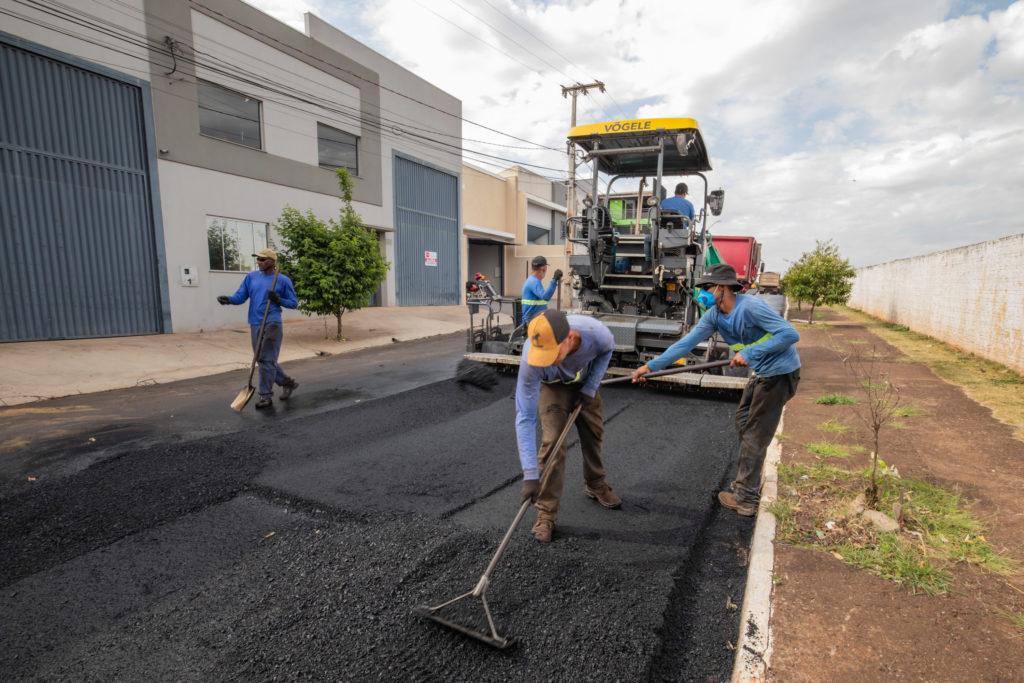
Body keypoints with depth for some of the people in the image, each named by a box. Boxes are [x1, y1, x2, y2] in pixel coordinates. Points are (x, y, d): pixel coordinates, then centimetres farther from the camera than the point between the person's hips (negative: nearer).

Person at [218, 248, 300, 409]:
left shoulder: (283, 280, -1)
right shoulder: (251, 277, 11)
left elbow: (293, 302, 2)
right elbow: (240, 296, 5)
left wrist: (278, 300, -14)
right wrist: (228, 299, -15)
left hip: (272, 324, -6)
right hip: (255, 324, 6)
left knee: (267, 360, -5)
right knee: (262, 359, 14)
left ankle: (266, 396, 3)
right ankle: (287, 382, 29)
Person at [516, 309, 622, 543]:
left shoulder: (595, 332, -40)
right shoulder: (531, 361, -44)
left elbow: (607, 350, -11)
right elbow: (525, 418, -39)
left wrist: (590, 388, -17)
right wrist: (530, 475, -41)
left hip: (584, 381, 3)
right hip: (551, 386, -2)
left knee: (594, 431, 9)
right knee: (552, 441, -15)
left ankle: (595, 485, 38)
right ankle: (546, 512, 1)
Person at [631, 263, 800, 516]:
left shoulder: (750, 306, -25)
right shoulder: (713, 316, -2)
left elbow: (791, 334, -26)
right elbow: (686, 343, -4)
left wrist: (750, 353, -31)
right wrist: (651, 366, -9)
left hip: (780, 373, -9)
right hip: (762, 373, 9)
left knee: (755, 435, -2)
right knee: (743, 421, 20)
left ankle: (745, 498, 10)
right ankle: (749, 483, 36)